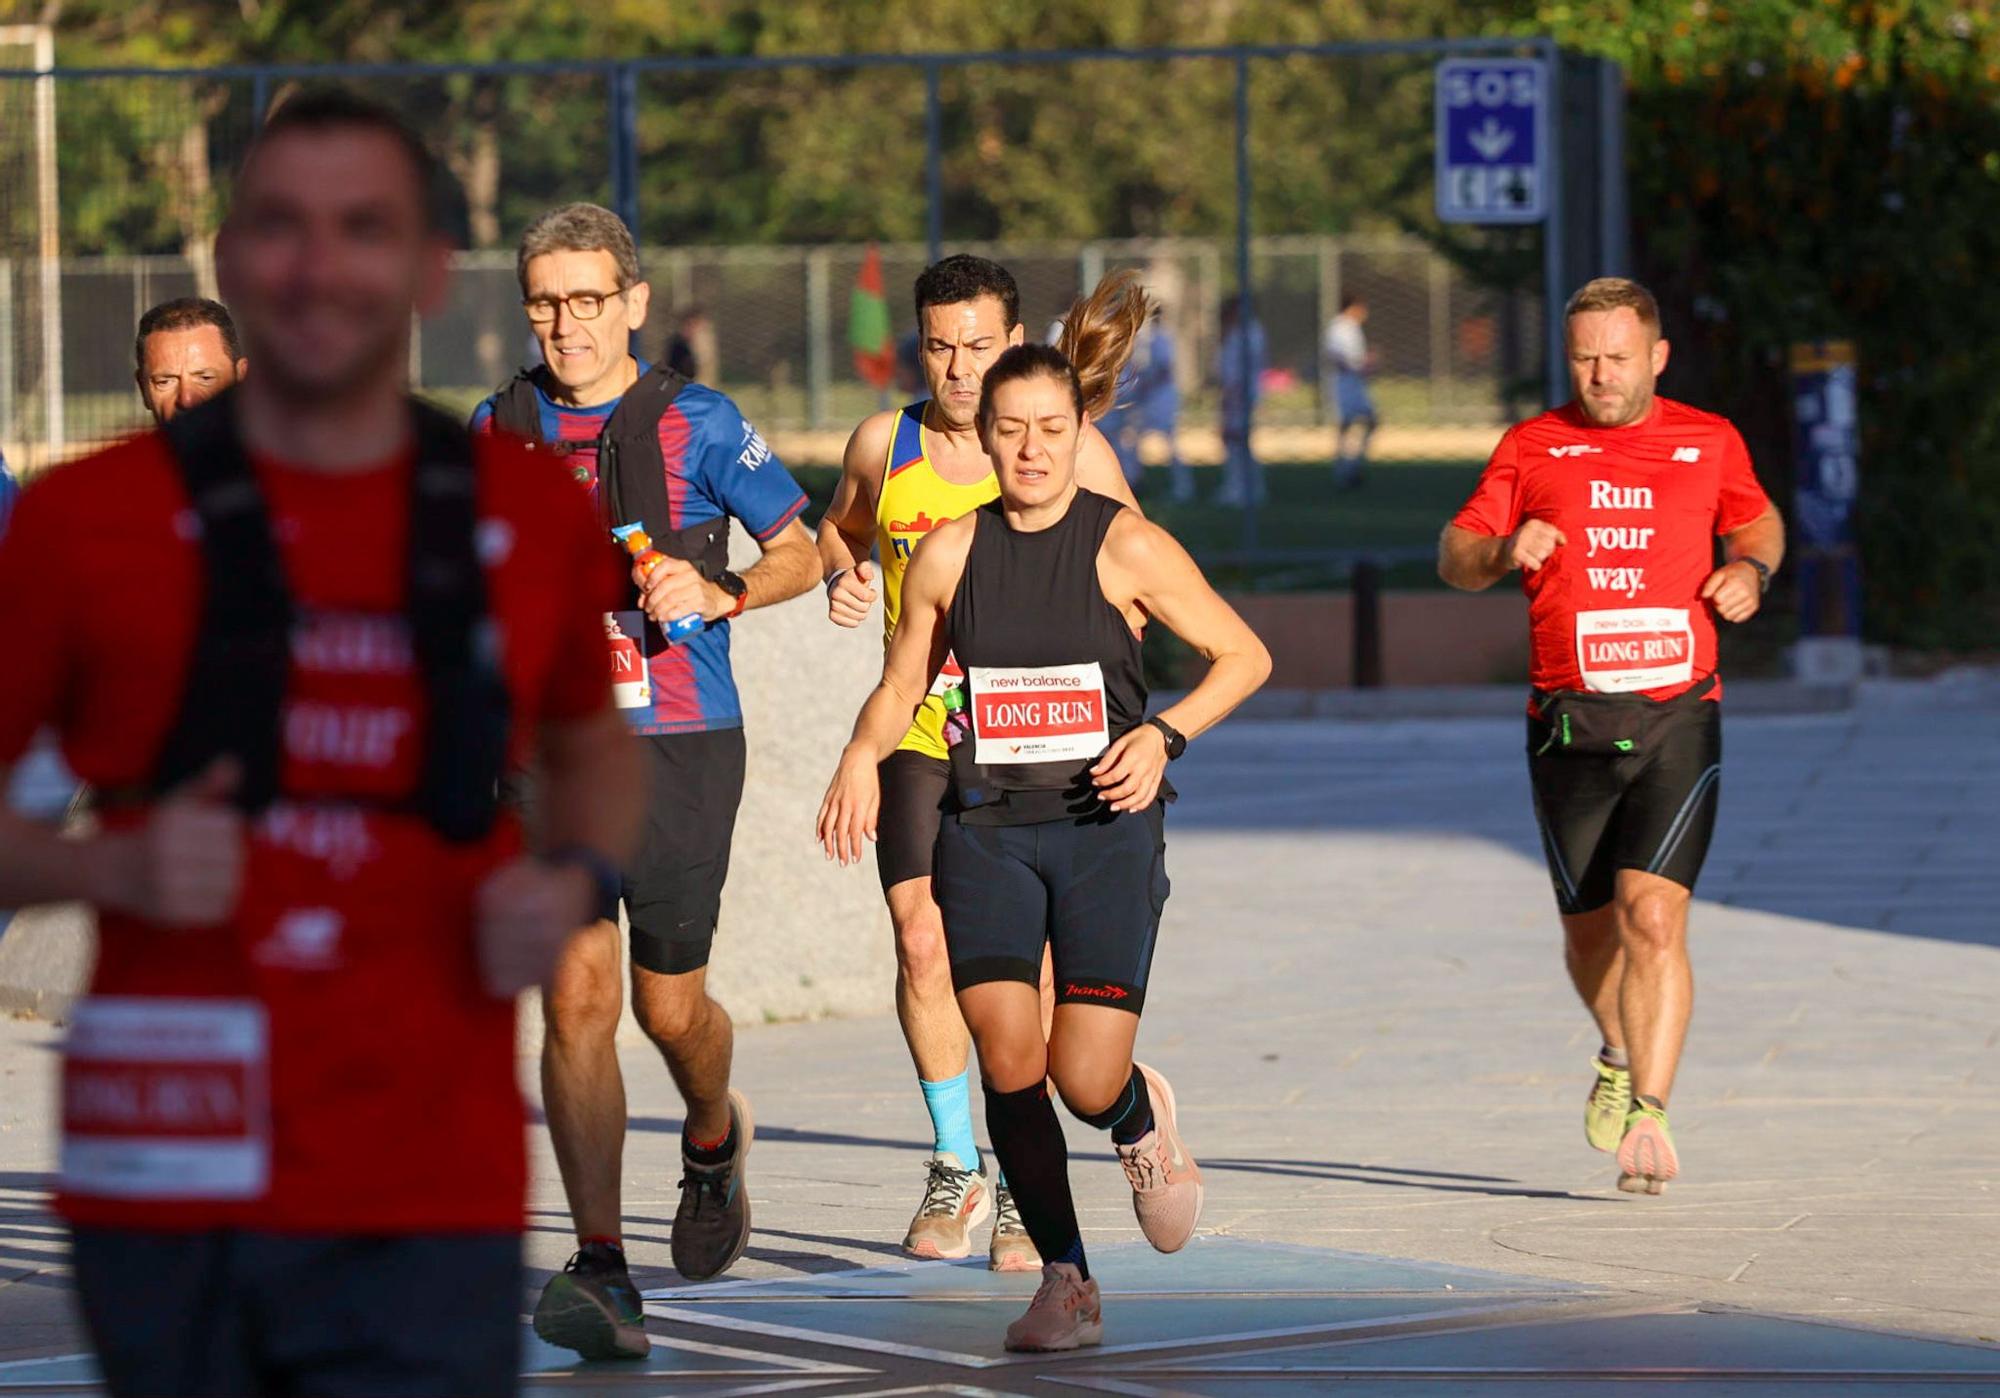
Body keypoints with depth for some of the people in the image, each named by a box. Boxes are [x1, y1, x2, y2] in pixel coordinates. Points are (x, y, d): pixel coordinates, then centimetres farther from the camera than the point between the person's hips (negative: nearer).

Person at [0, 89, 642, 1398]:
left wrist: (577, 884, 4)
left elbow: (592, 747, 25)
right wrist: (109, 869, -15)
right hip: (170, 1190, 0)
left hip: (434, 1205, 0)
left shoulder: (532, 518, 7)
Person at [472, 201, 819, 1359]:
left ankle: (714, 1139, 43)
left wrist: (721, 594, -16)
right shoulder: (498, 430, 7)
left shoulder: (695, 424, -4)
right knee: (578, 993, -12)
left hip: (681, 743, -2)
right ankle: (602, 1273, -14)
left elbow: (803, 549, 0)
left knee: (670, 1004, 6)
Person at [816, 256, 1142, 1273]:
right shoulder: (883, 445, 4)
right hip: (920, 733, 2)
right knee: (923, 942, -7)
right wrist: (840, 573, 2)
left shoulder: (1073, 452, -3)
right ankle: (955, 1170, 10)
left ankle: (1022, 1189, 5)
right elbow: (839, 526, 24)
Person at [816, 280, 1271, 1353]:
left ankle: (1143, 1119, 29)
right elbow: (902, 683, 16)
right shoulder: (950, 553, 4)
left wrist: (1164, 734, -12)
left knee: (1087, 1080, -11)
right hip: (987, 827, 2)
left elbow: (1244, 656, 4)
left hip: (1106, 825, -2)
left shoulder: (1125, 547, -3)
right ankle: (1065, 1279, 3)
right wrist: (864, 754, -5)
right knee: (1008, 1057, -13)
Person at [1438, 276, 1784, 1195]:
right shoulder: (1531, 448, 7)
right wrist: (1502, 551, -15)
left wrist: (1752, 569, 3)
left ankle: (1648, 1116, -18)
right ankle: (1621, 1057, 41)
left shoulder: (1709, 443, 8)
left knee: (1653, 917, -17)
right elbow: (1454, 558, 7)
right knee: (1589, 931, 11)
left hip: (1677, 715, -1)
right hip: (1570, 726, 1)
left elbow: (1758, 521, 26)